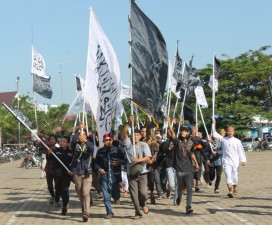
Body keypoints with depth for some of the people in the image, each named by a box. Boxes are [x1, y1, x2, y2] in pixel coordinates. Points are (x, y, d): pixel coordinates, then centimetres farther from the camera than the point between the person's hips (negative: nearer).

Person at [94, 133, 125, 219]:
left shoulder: (117, 150, 4)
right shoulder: (100, 151, 7)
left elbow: (124, 159, 11)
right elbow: (96, 163, 11)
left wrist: (120, 161, -10)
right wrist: (99, 169, -7)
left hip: (115, 175, 0)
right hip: (104, 175, 1)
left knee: (115, 192, 2)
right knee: (106, 196, -3)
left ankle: (117, 197, 39)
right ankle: (109, 212, 8)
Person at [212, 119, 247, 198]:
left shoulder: (237, 141, 5)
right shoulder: (223, 139, 7)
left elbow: (240, 151, 5)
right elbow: (215, 134, 9)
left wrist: (243, 160, -1)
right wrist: (213, 124, 6)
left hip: (235, 161, 1)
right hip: (226, 161, -1)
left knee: (234, 176, 8)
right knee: (228, 175, -14)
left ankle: (235, 188, 31)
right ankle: (230, 191, -24)